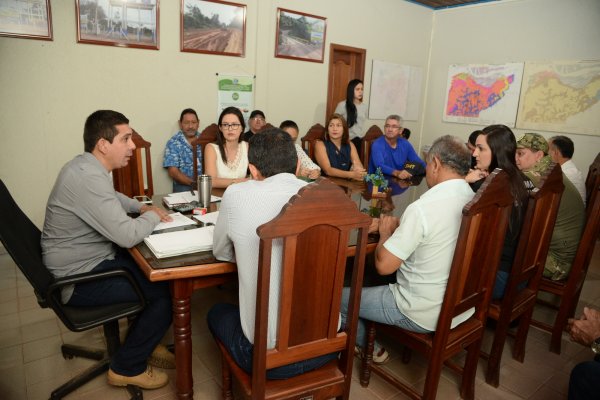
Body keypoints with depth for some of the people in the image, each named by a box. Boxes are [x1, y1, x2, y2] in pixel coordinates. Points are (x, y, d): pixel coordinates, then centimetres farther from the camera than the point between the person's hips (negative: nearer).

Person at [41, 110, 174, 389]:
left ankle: (143, 341, 28)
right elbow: (127, 235, -32)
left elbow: (113, 198, 24)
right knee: (165, 291, -9)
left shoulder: (86, 167, 4)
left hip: (88, 260, 10)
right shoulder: (88, 177, -29)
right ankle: (127, 368, 11)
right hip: (79, 280, -10)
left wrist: (142, 207, 8)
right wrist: (153, 216, -12)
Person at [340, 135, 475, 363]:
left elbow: (383, 265, -22)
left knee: (339, 297, 7)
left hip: (426, 315, -7)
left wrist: (386, 232, -4)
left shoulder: (422, 208, -27)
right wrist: (401, 226, 7)